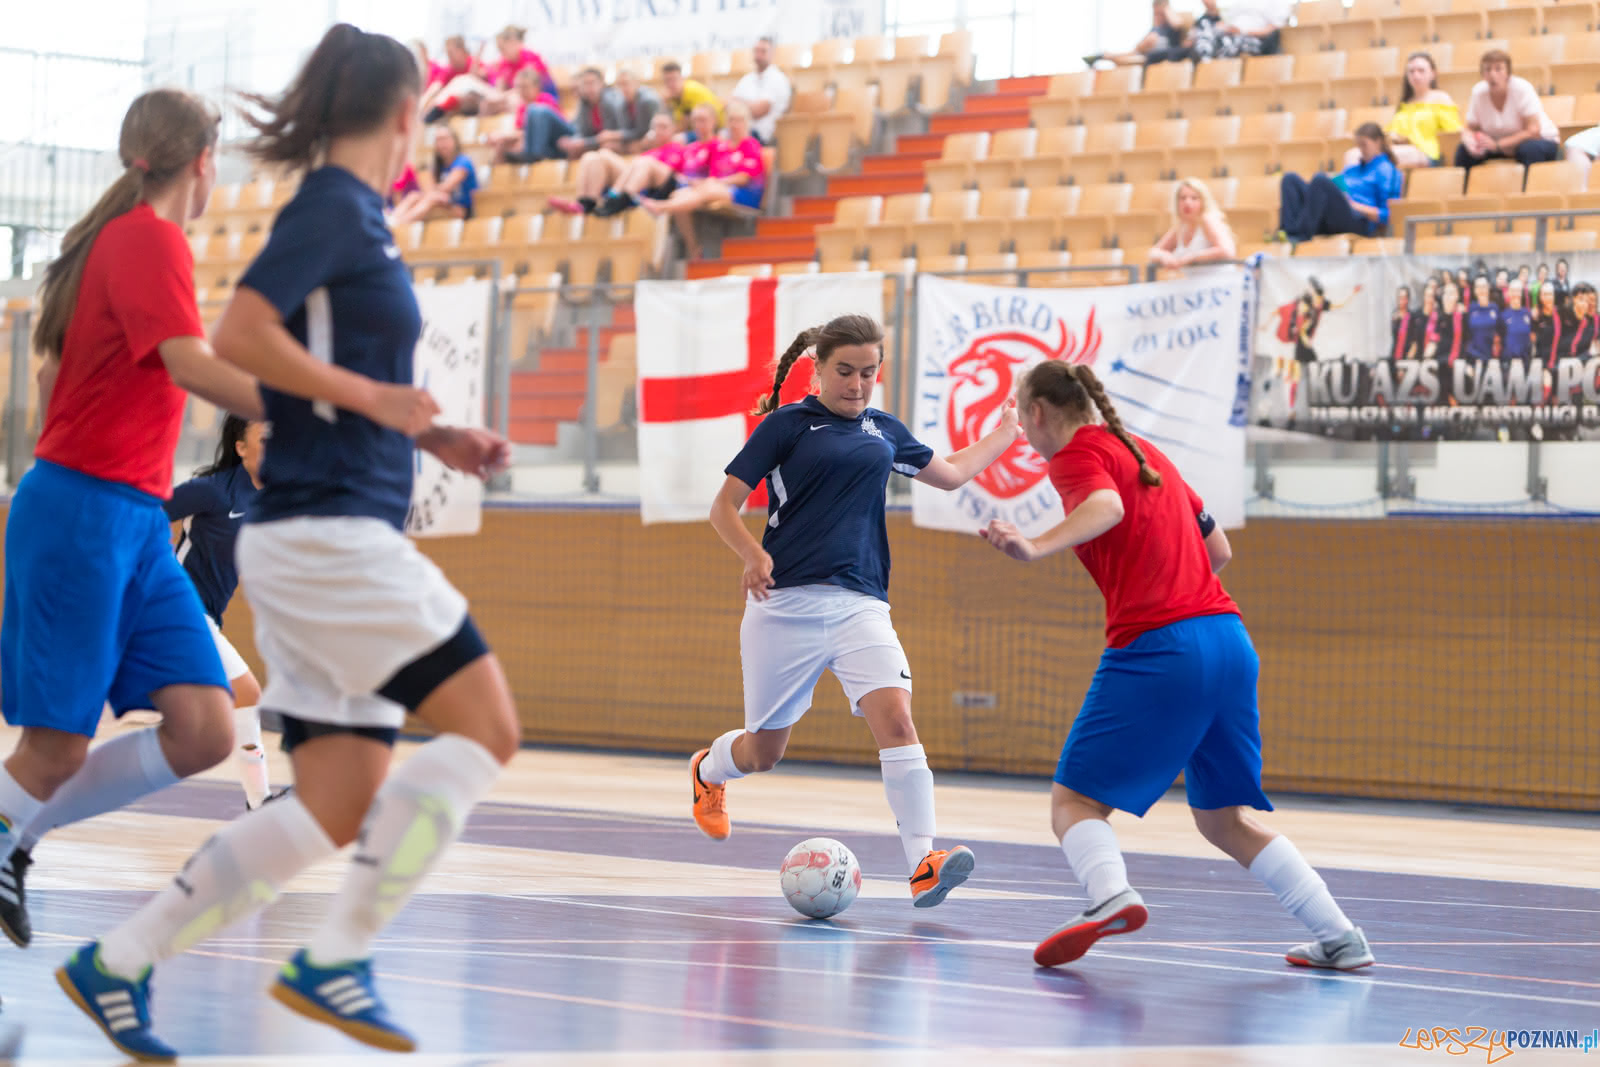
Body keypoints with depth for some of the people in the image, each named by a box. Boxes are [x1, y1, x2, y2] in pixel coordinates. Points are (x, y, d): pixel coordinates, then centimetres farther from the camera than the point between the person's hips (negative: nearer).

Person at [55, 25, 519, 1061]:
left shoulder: (353, 215, 18)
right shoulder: (333, 206, -9)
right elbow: (239, 336, -21)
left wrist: (435, 437, 16)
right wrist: (376, 399, -15)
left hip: (333, 542, 9)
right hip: (327, 534, -9)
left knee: (336, 811, 5)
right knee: (485, 729, -10)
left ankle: (117, 962, 9)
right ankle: (336, 958, -8)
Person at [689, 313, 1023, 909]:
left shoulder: (883, 431, 15)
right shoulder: (786, 424, 1)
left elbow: (952, 473, 34)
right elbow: (724, 508, -1)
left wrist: (1009, 430, 37)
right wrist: (754, 555, -19)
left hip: (859, 606, 3)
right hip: (785, 605, -3)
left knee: (894, 716, -21)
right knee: (764, 751, 8)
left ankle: (923, 862, -27)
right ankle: (708, 769, 44)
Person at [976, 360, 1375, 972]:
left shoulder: (1077, 454, 0)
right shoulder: (1145, 451, 23)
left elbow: (1106, 508, -24)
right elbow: (1218, 549, 26)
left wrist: (1036, 548, -41)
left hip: (1154, 647, -8)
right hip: (1229, 639, 8)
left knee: (1075, 800, -4)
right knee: (1224, 819, 17)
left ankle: (1110, 897, -34)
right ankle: (1341, 938, 11)